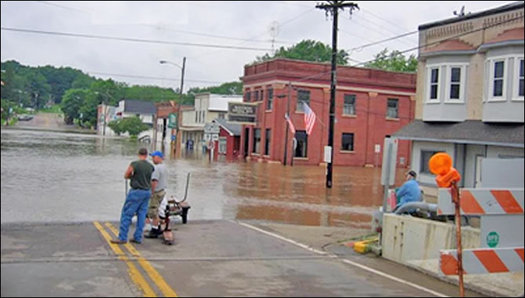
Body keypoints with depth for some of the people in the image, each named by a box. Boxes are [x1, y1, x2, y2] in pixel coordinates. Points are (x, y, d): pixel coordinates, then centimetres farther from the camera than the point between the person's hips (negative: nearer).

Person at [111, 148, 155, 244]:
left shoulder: (134, 164, -13)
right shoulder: (151, 167, 3)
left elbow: (126, 176, -2)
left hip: (136, 192, -6)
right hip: (147, 192, 6)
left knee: (127, 214, 1)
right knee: (141, 215, 9)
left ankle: (122, 237, 2)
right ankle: (138, 237, 12)